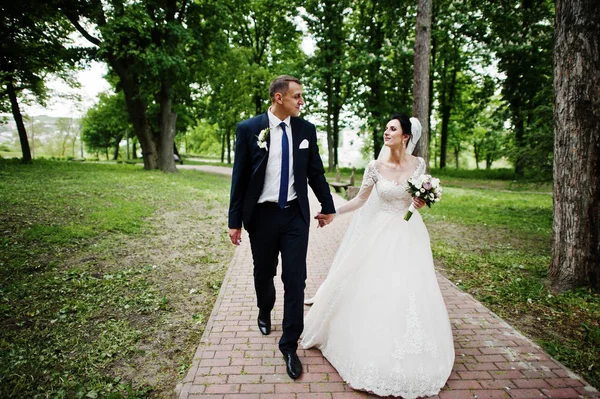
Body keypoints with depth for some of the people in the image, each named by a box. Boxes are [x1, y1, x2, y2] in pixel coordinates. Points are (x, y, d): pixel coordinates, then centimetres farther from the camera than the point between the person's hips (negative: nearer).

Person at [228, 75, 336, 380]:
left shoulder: (306, 130, 1)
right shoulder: (248, 129, -5)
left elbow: (316, 172, 9)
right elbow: (239, 176, -4)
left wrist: (328, 206, 16)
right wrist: (235, 220, -4)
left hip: (296, 215, 1)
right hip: (261, 215, -1)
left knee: (295, 280, -1)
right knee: (263, 274, 17)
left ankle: (289, 346, 16)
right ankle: (265, 312, 50)